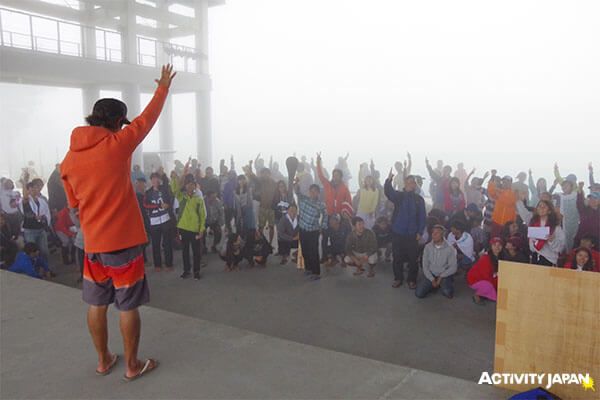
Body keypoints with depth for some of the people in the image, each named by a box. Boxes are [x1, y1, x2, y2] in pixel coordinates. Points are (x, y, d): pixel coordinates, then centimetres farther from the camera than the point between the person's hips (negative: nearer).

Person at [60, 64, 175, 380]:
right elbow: (148, 118, 1)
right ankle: (132, 365, 19)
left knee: (97, 304, 16)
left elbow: (75, 204, 13)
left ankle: (103, 360, 31)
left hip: (92, 242, 6)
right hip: (123, 241, -5)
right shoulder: (116, 144, -12)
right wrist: (163, 87, 14)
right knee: (128, 305, 6)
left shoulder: (68, 159, 4)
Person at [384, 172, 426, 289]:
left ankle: (412, 280, 16)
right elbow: (388, 192, -18)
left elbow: (422, 217, 4)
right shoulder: (398, 195, 3)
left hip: (412, 235, 0)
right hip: (397, 233, 0)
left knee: (412, 258, 3)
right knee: (397, 257, 7)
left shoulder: (419, 199, 4)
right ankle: (398, 278, 21)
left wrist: (420, 232, -4)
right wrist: (389, 180, -37)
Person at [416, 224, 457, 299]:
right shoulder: (428, 247, -6)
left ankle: (444, 285, 6)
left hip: (444, 275, -2)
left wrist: (441, 277, -15)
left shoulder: (449, 249, -13)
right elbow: (425, 266, -3)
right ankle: (433, 285, 13)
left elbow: (453, 267, -9)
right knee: (419, 293, -16)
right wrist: (432, 279, -11)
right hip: (430, 274, 2)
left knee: (448, 293, -30)